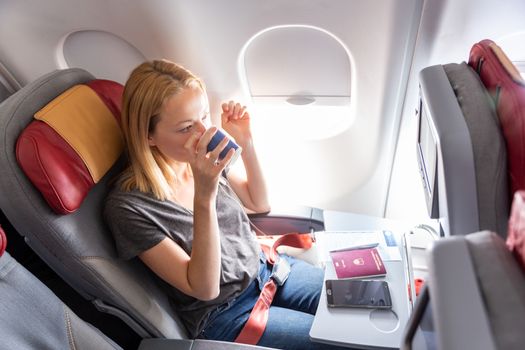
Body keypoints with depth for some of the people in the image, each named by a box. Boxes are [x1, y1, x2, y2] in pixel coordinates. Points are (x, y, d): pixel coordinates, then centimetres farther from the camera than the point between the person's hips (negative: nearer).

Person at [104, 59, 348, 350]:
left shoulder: (204, 159, -10)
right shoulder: (128, 206, -24)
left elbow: (260, 204, 4)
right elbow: (204, 289, -24)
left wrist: (246, 143, -12)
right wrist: (204, 195, -38)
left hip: (265, 266, 5)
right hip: (223, 314, -4)